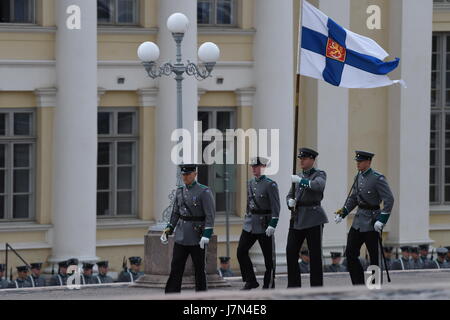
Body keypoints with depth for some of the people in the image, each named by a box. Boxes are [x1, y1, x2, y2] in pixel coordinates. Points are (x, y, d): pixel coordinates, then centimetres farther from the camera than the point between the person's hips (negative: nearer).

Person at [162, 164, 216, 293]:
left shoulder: (204, 192, -10)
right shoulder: (180, 191, 9)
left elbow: (210, 216, -13)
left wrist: (206, 235, -21)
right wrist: (169, 229, 6)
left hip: (197, 238, -5)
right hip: (181, 238, 5)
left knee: (199, 269, 4)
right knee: (176, 268, 2)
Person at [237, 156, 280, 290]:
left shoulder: (270, 184, -9)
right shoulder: (250, 184, 11)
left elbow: (275, 207, -13)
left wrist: (272, 225, -20)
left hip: (264, 225, -7)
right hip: (250, 224, 7)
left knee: (268, 256, 2)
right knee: (241, 251, -3)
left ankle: (268, 285, 10)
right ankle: (250, 281, 7)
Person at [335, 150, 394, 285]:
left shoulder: (378, 178, -14)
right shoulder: (358, 177, 10)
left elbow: (389, 200, -17)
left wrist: (382, 220, -22)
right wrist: (342, 213, 9)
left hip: (372, 222, -8)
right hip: (359, 221, 8)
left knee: (373, 255, 1)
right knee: (350, 254, 3)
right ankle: (358, 285, 9)